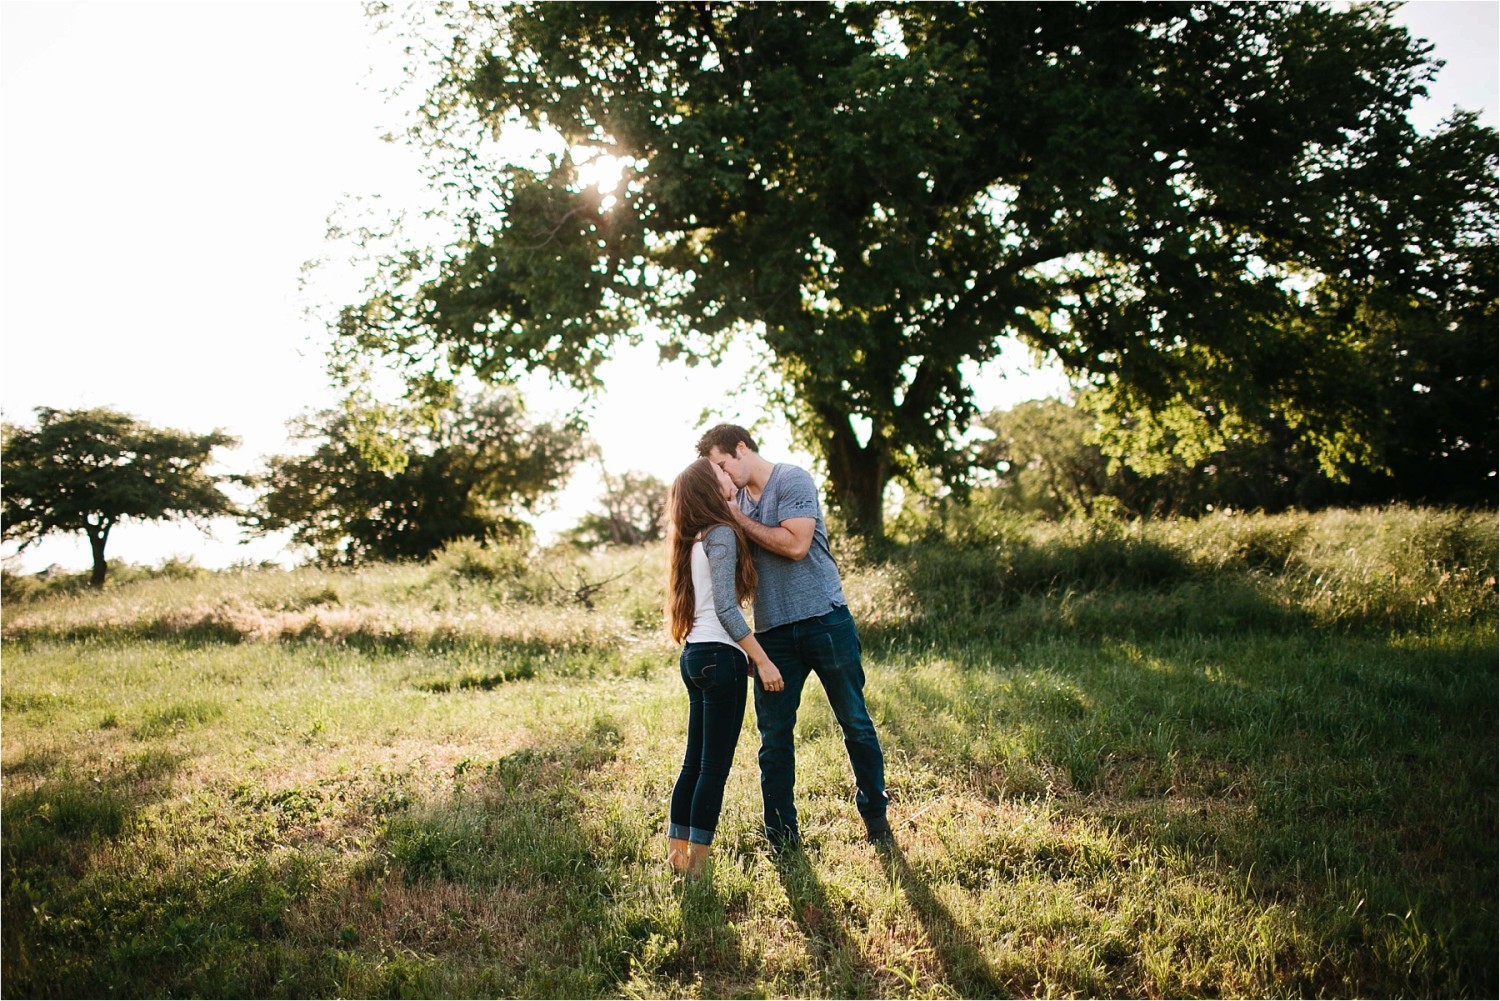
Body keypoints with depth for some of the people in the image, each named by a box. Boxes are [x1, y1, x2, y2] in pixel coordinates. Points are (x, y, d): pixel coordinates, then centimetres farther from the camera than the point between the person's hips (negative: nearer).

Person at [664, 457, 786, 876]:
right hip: (719, 656, -9)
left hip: (695, 654, 9)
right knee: (715, 766, -3)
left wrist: (744, 654, 19)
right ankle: (697, 864, 2)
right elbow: (725, 608, -18)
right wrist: (762, 660, -16)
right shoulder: (721, 534, -11)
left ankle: (677, 853, 18)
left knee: (695, 761, 13)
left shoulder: (697, 538, 17)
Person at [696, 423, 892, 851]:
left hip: (824, 619, -5)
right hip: (773, 631, 6)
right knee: (774, 736, 6)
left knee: (855, 722, 8)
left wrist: (740, 519, -13)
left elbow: (795, 544, -20)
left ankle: (875, 814, 27)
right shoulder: (737, 497, 12)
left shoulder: (792, 480, -7)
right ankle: (782, 838, 16)